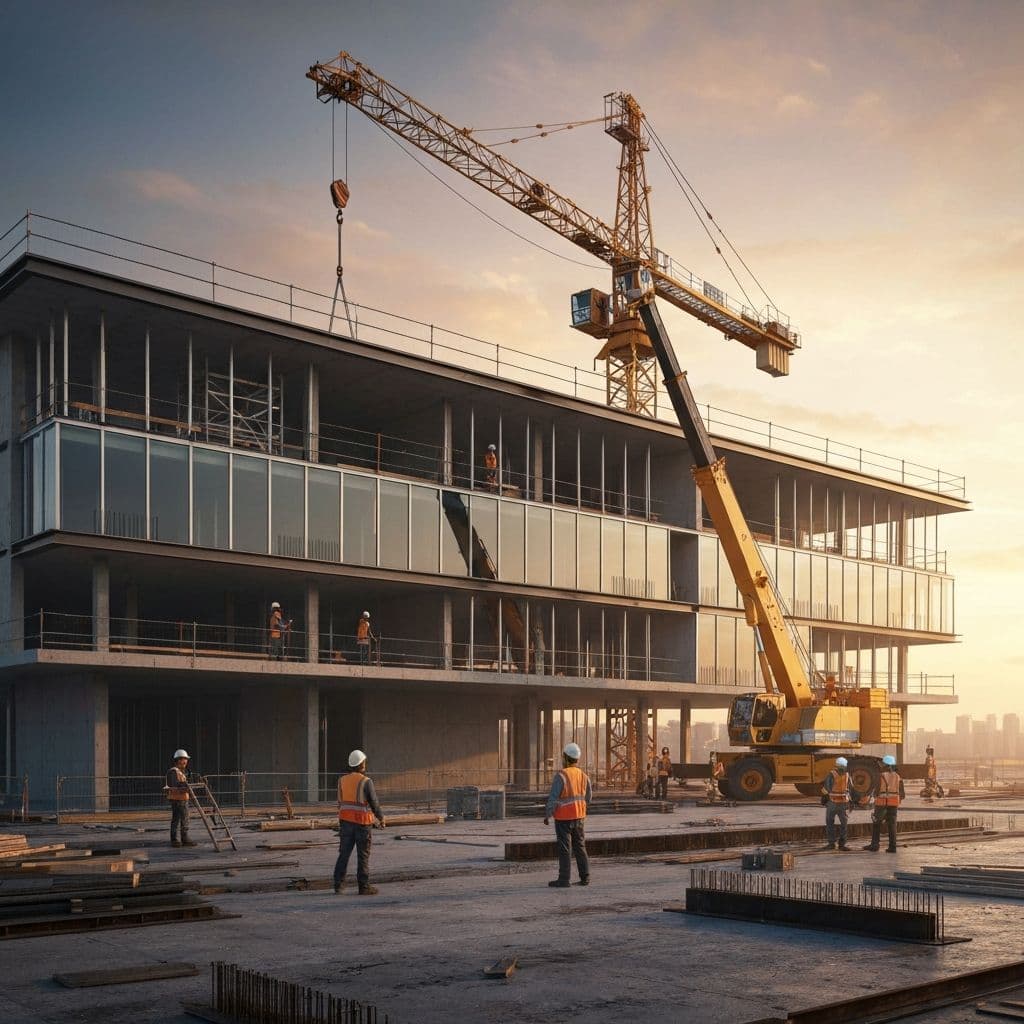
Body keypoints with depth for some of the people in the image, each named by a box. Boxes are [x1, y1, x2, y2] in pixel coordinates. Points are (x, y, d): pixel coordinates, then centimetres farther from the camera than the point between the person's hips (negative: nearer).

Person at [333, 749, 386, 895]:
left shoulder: (342, 780, 4)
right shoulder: (366, 781, -12)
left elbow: (341, 802, 10)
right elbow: (374, 802, -8)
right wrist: (381, 819, 7)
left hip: (346, 820, 5)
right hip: (362, 822, -5)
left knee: (344, 854, 10)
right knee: (363, 855, 2)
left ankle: (338, 885, 9)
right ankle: (364, 887, 5)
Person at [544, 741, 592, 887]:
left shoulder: (561, 776, -16)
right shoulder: (583, 775, 4)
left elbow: (553, 797, -17)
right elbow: (588, 796, 13)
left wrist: (547, 814, -8)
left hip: (563, 817, -6)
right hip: (579, 816, 6)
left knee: (564, 849, -1)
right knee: (580, 847, 14)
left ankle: (564, 879, 0)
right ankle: (585, 877, 16)